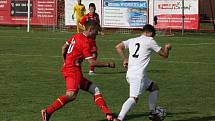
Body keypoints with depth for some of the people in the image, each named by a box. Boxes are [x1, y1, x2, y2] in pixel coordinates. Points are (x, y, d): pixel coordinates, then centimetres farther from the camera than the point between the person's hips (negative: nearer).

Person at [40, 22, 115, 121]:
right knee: (71, 95, -29)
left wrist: (65, 62, 40)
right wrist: (107, 64, -6)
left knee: (95, 90, 10)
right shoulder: (85, 42, -12)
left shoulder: (76, 36, 15)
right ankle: (48, 112, -36)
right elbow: (92, 63, -16)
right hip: (73, 71, -11)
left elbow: (64, 48, 28)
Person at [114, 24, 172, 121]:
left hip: (129, 74, 9)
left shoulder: (132, 40, 17)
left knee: (154, 87, 24)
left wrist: (125, 59, 17)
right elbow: (164, 55, 7)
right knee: (134, 98, -19)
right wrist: (167, 48, 27)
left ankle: (152, 113, 29)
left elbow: (118, 47, 11)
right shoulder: (150, 41, 0)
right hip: (138, 75, -9)